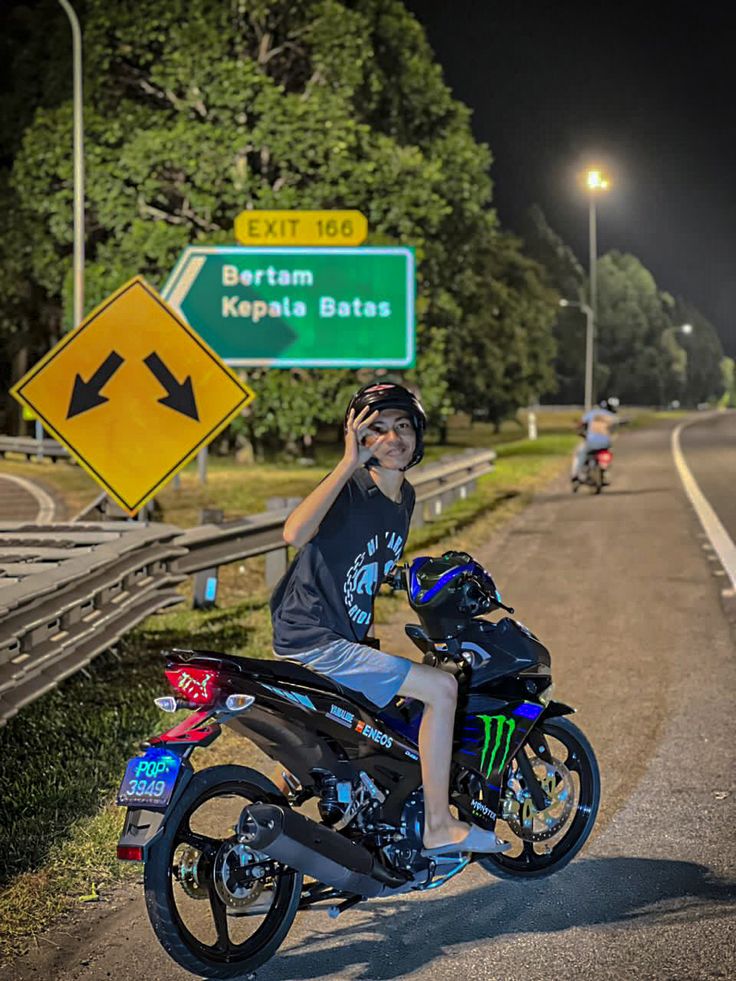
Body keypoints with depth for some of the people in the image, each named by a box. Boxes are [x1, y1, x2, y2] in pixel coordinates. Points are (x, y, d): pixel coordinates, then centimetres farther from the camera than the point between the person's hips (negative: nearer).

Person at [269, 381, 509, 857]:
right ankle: (438, 827, -8)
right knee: (441, 687, -16)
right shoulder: (351, 490, -18)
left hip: (344, 638, 10)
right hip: (314, 641, -10)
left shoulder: (404, 497, 8)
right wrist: (350, 462, -35)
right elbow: (294, 533, -38)